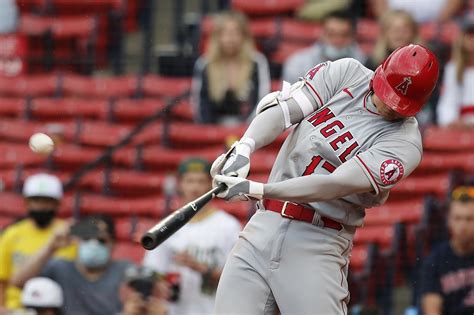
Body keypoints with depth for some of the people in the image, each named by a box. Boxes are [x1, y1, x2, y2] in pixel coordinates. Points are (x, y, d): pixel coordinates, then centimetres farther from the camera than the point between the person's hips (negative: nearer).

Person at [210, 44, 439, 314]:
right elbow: (282, 108, -4)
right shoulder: (348, 73, 5)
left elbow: (335, 185, -21)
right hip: (263, 225, 4)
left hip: (318, 243, -4)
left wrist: (256, 190, -28)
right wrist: (245, 147, -25)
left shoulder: (404, 144, -11)